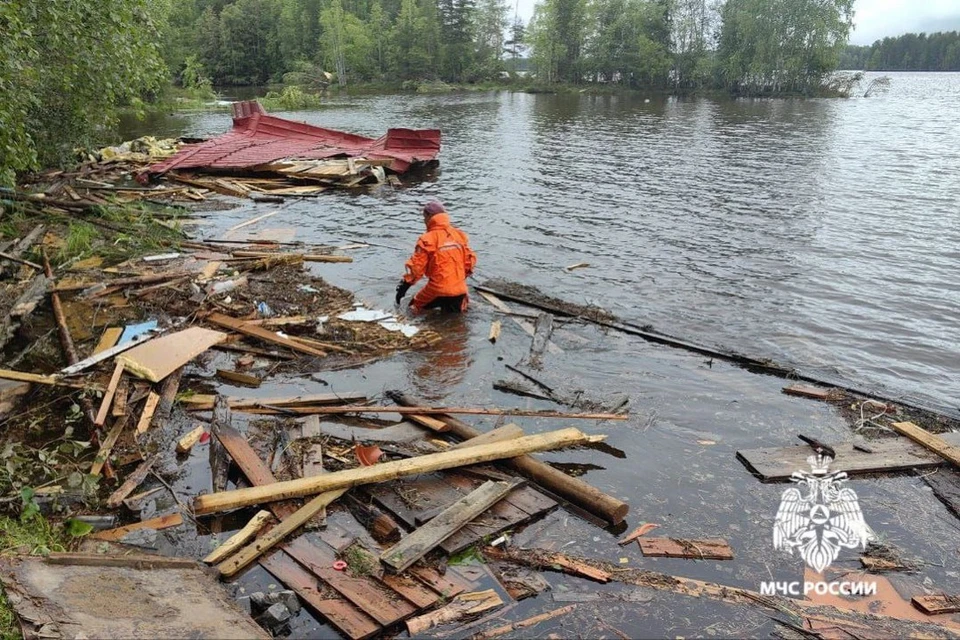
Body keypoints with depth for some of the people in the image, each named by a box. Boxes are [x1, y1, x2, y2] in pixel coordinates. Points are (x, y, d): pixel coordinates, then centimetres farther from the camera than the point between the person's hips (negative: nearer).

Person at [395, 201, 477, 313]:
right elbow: (470, 259, 9)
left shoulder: (427, 239, -11)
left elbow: (416, 266, -11)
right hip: (459, 289, 4)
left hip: (438, 289, -4)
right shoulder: (459, 234, 5)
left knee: (414, 306, 19)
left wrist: (405, 285, -1)